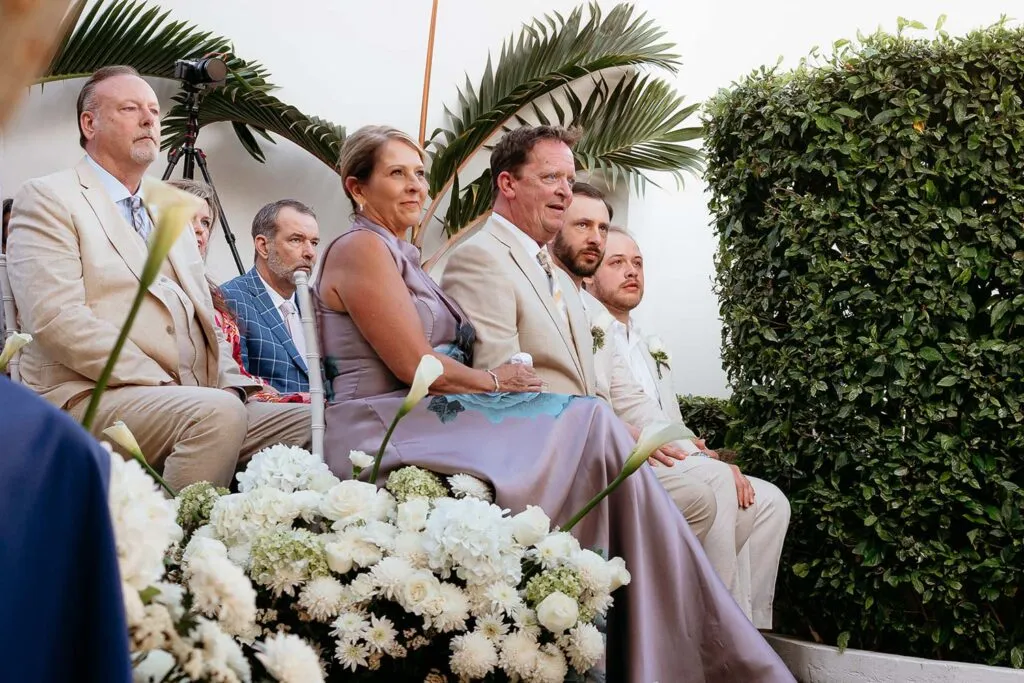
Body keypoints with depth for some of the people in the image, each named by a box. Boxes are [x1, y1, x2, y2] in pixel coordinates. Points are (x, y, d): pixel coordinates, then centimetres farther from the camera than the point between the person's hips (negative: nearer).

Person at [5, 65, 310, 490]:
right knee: (217, 412, -34)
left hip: (197, 402, 7)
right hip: (92, 399, -7)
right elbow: (56, 317, -12)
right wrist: (162, 385, -17)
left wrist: (232, 384, 2)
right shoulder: (48, 199, 2)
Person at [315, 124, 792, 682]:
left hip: (420, 421, 8)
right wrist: (494, 380, -1)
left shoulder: (403, 255, 23)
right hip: (381, 433, -8)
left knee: (590, 426, -13)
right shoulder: (361, 249, -5)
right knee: (588, 427, -18)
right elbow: (414, 364, -14)